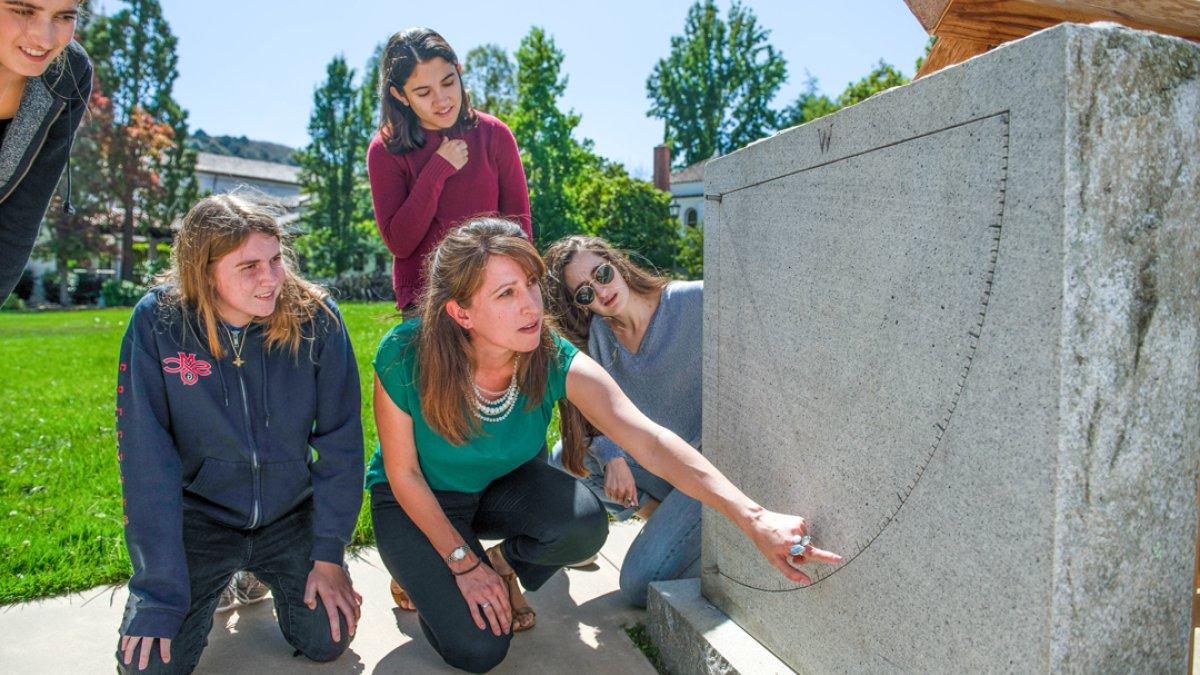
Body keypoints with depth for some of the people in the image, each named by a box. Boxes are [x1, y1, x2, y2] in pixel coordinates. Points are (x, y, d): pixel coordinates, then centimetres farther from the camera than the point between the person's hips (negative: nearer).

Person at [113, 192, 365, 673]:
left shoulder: (317, 318, -16)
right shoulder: (156, 322, -17)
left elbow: (341, 440, -9)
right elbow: (146, 458, -16)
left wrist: (329, 554, -10)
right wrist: (160, 595, -17)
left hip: (291, 513, 1)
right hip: (199, 513, 0)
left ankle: (267, 574, 23)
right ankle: (214, 584, 22)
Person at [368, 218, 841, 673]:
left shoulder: (555, 362, -27)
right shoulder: (404, 359, -31)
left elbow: (650, 442, -37)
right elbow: (403, 474, -16)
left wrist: (754, 519, -48)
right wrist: (463, 563, -15)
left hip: (503, 486, 2)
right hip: (418, 502, -2)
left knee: (583, 524, -31)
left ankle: (505, 564, 5)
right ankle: (423, 574, 14)